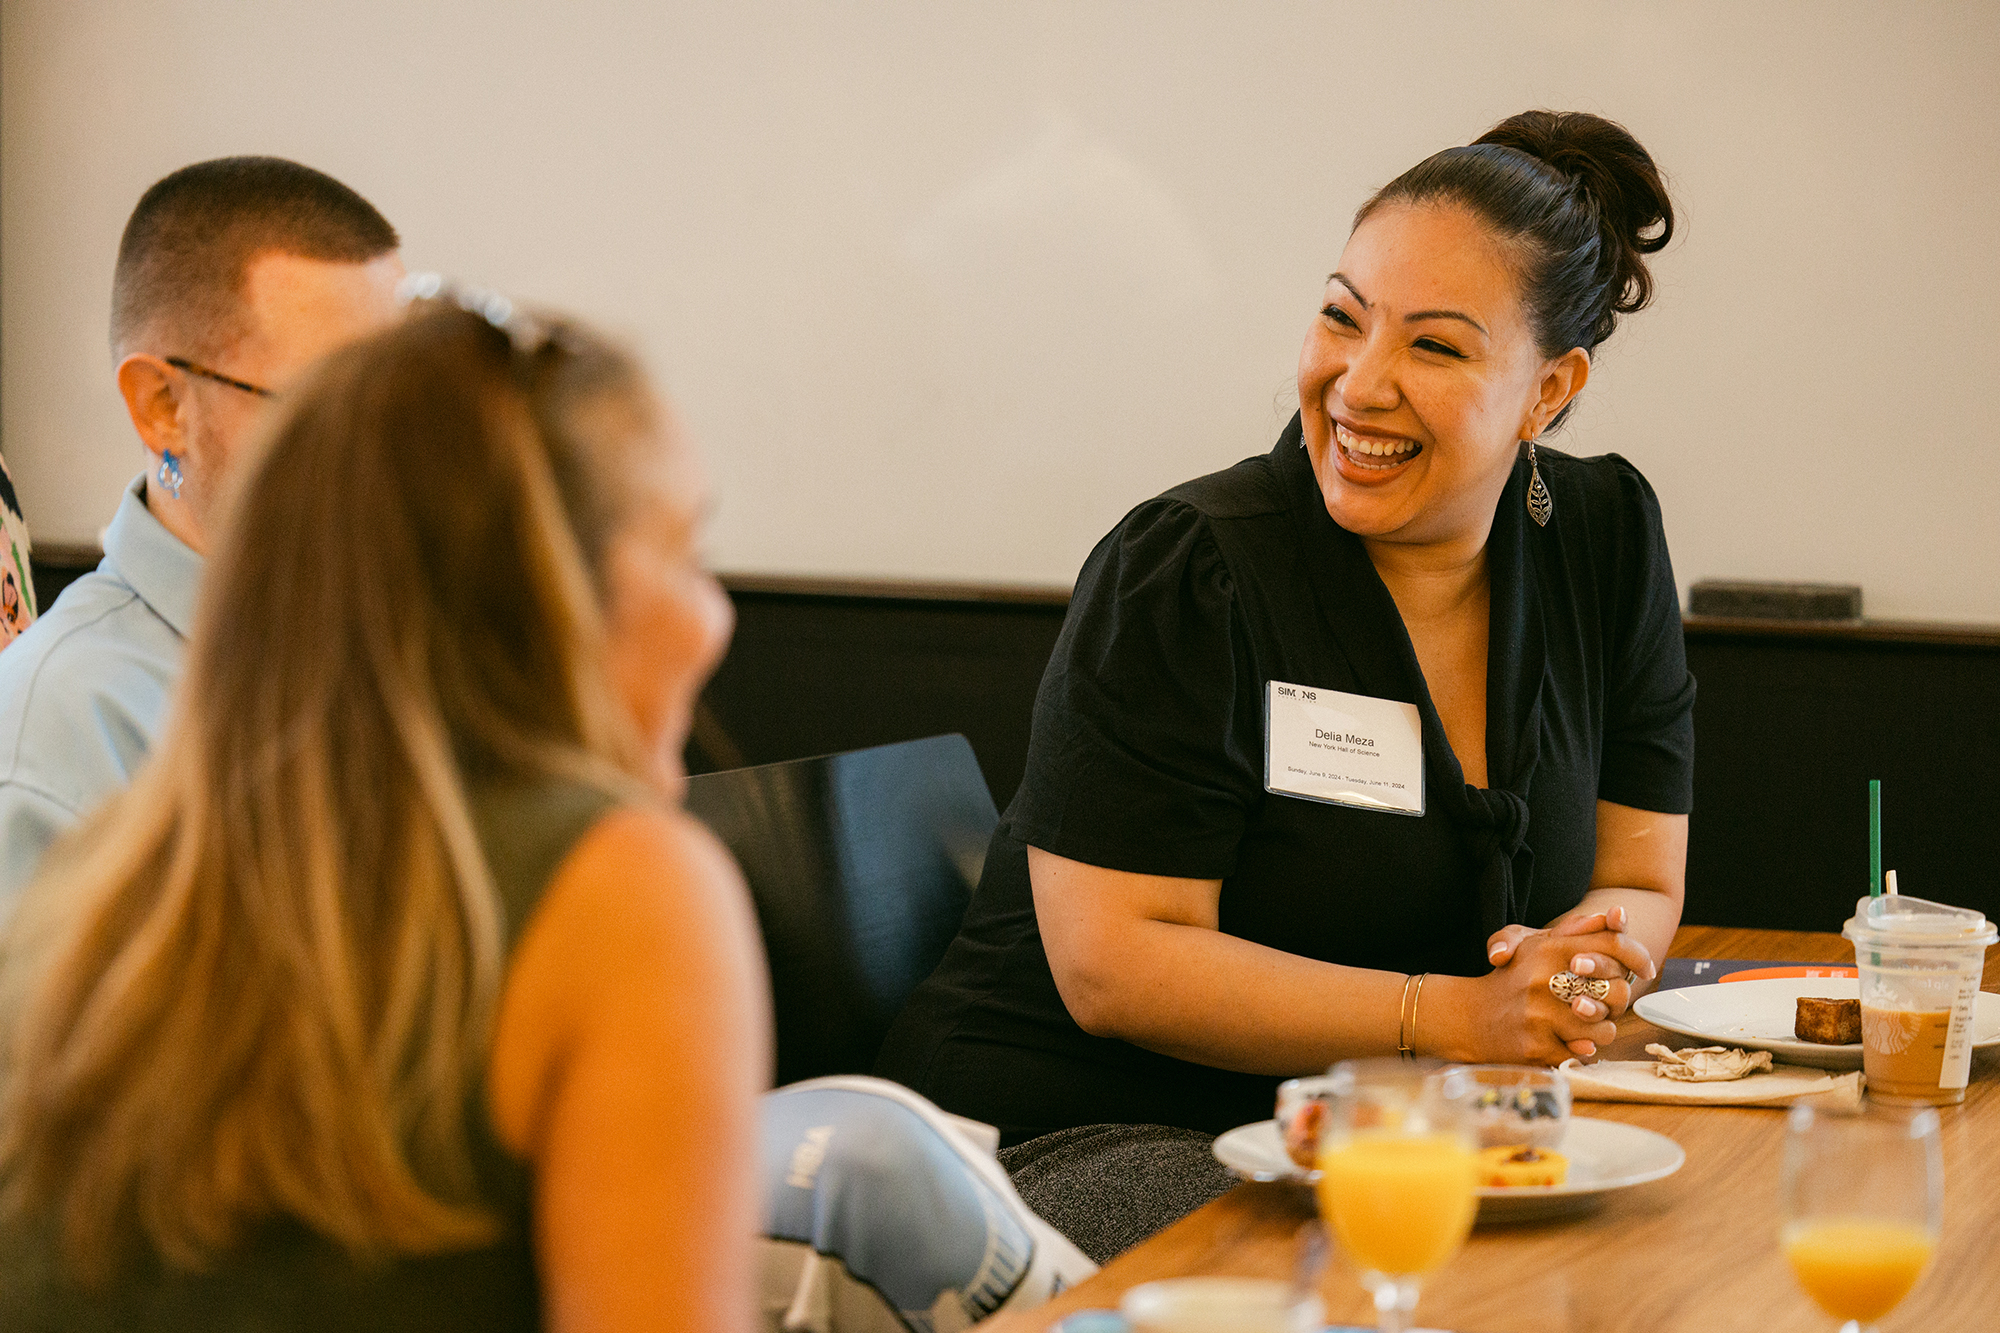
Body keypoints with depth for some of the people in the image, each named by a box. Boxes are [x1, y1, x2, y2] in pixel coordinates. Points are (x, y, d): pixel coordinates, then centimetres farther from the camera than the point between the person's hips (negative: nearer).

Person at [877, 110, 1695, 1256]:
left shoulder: (1610, 544, 3)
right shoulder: (1187, 574, -14)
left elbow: (1638, 885, 8)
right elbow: (1112, 966, -18)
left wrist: (1584, 960, -17)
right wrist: (1453, 1018, -25)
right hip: (1090, 1128, -6)